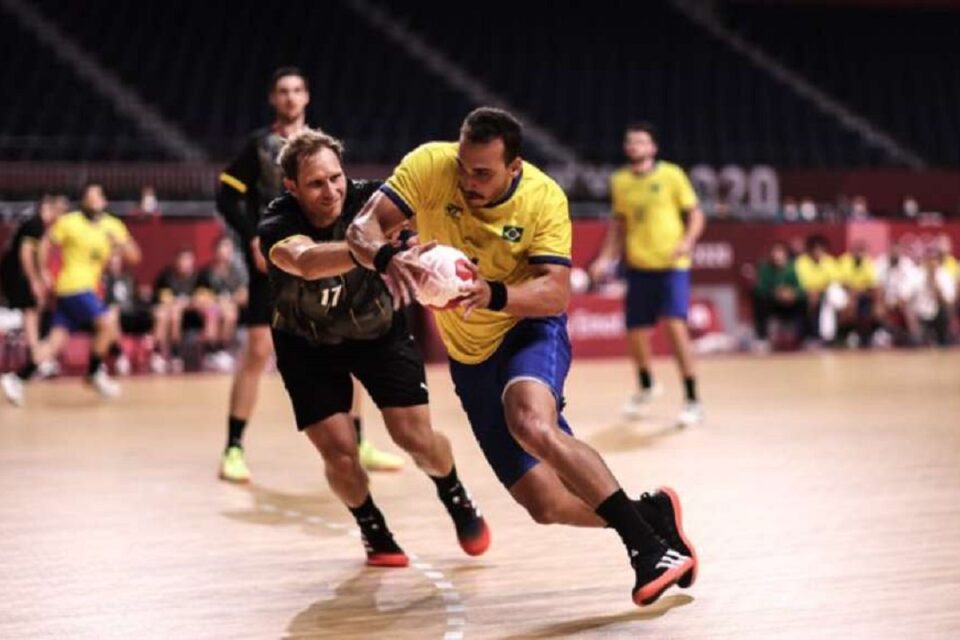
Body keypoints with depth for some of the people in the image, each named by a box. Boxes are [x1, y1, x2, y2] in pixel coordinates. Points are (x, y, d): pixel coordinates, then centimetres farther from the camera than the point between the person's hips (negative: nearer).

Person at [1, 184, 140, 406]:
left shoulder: (113, 226, 8)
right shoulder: (69, 222, -4)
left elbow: (134, 256, 5)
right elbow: (46, 243, 4)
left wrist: (119, 242, -14)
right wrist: (43, 274, -2)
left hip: (88, 287, 6)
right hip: (74, 286, -6)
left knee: (56, 341, -1)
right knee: (108, 324, -16)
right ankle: (94, 373, 2)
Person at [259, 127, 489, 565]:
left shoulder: (367, 199, -24)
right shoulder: (277, 226, -33)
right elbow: (306, 261, -55)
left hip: (379, 329, 1)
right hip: (307, 344, -1)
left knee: (416, 438, -7)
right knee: (339, 454, -10)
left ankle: (456, 498, 29)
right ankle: (373, 529, 23)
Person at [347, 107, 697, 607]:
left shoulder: (544, 197, -18)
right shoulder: (429, 165, -15)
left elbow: (555, 293, -24)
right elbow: (363, 227, -20)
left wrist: (493, 294, -43)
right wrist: (387, 258, -43)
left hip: (531, 329, -3)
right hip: (471, 356, 3)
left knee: (532, 425, -37)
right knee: (546, 504, -3)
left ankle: (647, 544, -26)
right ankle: (650, 512, 24)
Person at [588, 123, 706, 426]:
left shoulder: (671, 175, -4)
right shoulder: (619, 181, 7)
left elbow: (695, 214, -2)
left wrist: (688, 240, -20)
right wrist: (607, 258, 8)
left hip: (671, 265, -4)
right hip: (637, 266, 4)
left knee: (675, 327, -19)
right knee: (635, 333, 8)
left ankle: (692, 401, -11)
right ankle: (646, 387, 38)